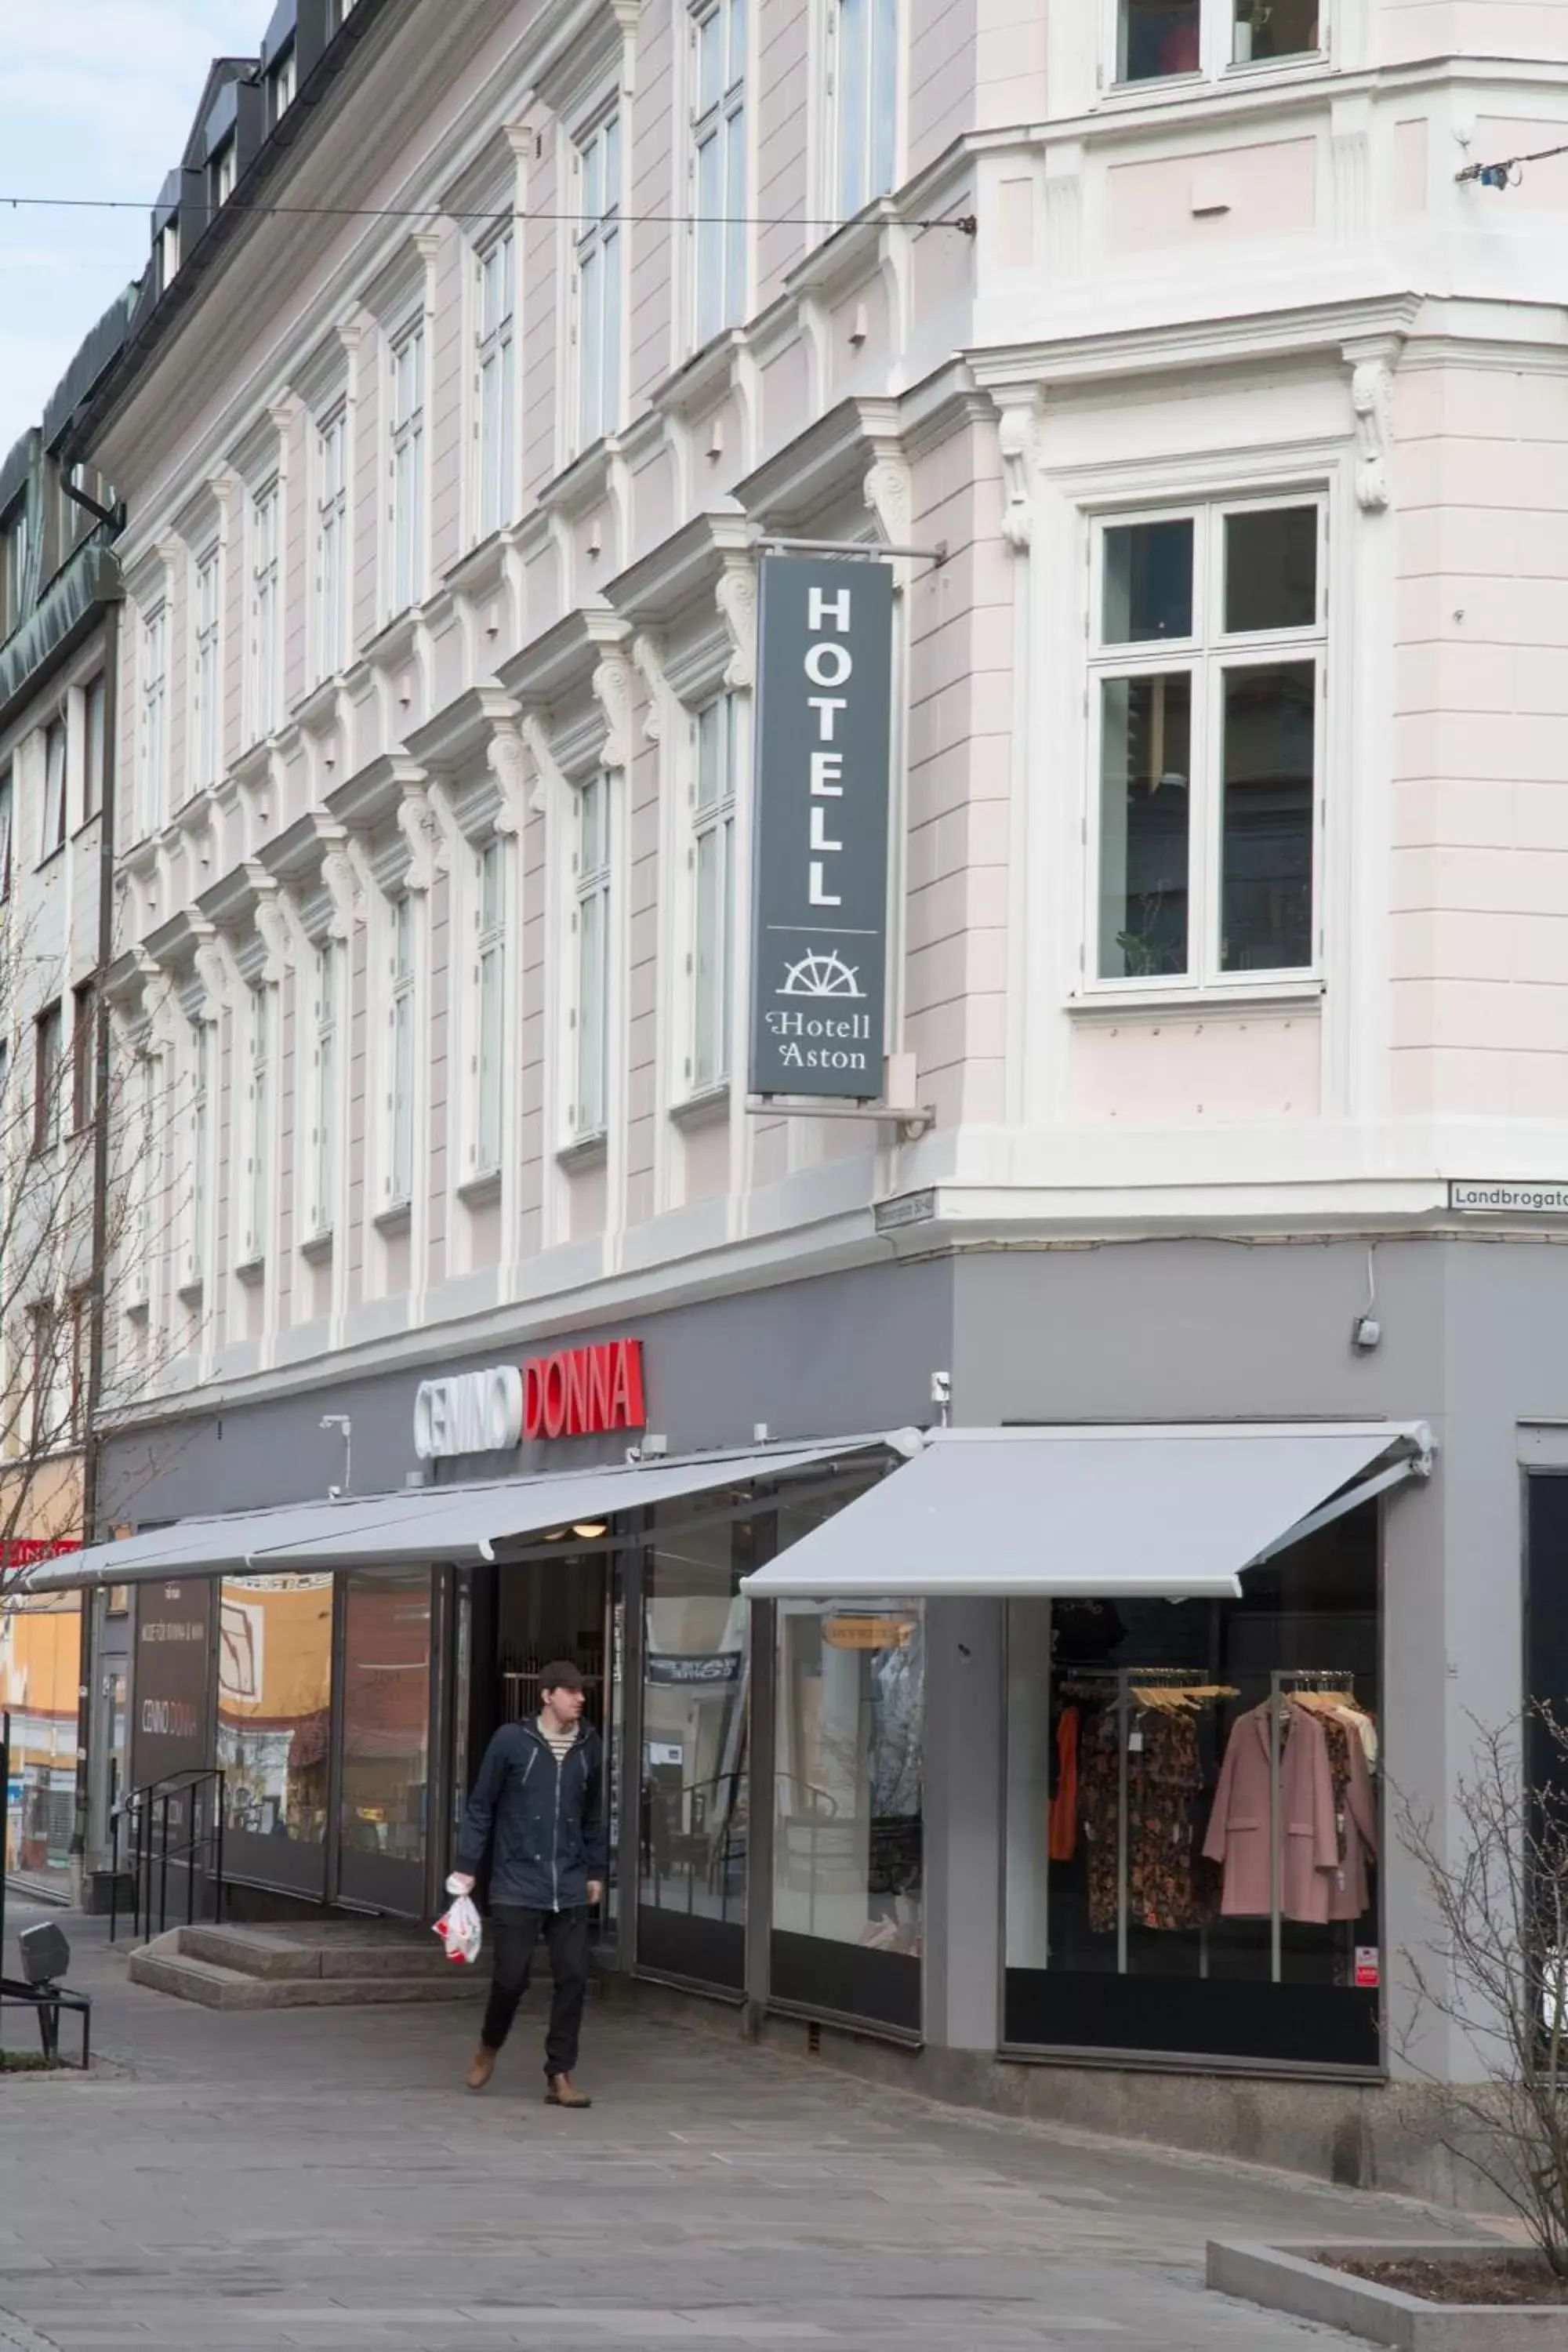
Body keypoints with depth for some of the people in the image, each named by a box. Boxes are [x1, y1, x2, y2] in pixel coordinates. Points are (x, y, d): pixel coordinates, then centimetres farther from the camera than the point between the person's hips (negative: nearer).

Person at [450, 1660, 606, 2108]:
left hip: (569, 1887, 3)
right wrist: (467, 1866, -2)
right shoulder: (511, 1740, -5)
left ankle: (560, 2075, 9)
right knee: (512, 1976, -2)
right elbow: (481, 1806, 1)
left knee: (573, 1978, -1)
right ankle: (489, 2046, 27)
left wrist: (596, 1871, 16)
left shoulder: (589, 1745, 6)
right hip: (517, 1884, -3)